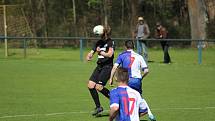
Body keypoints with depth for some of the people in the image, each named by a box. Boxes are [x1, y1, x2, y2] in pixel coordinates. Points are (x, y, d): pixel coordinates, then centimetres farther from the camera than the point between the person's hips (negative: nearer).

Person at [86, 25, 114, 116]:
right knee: (90, 85, -3)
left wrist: (100, 52, -19)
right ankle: (98, 107, 6)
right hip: (99, 66, 8)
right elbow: (91, 53, 13)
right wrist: (89, 56, -8)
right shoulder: (99, 42, 13)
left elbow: (110, 54, -21)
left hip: (107, 67, -8)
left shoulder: (110, 42, -8)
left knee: (99, 87, -18)